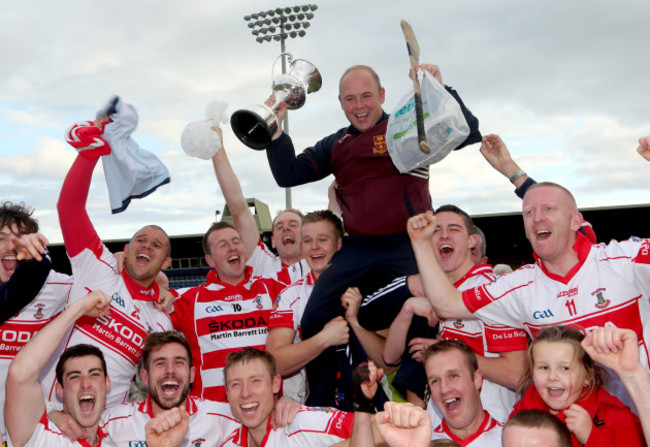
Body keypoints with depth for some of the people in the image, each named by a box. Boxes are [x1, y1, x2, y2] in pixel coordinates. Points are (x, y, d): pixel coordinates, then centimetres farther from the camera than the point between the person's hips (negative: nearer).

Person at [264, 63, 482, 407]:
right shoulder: (335, 145, 18)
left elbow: (467, 134, -6)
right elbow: (288, 175, 13)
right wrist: (275, 129, 2)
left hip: (407, 247, -3)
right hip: (357, 250, 4)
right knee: (315, 320, -4)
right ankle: (319, 403, 12)